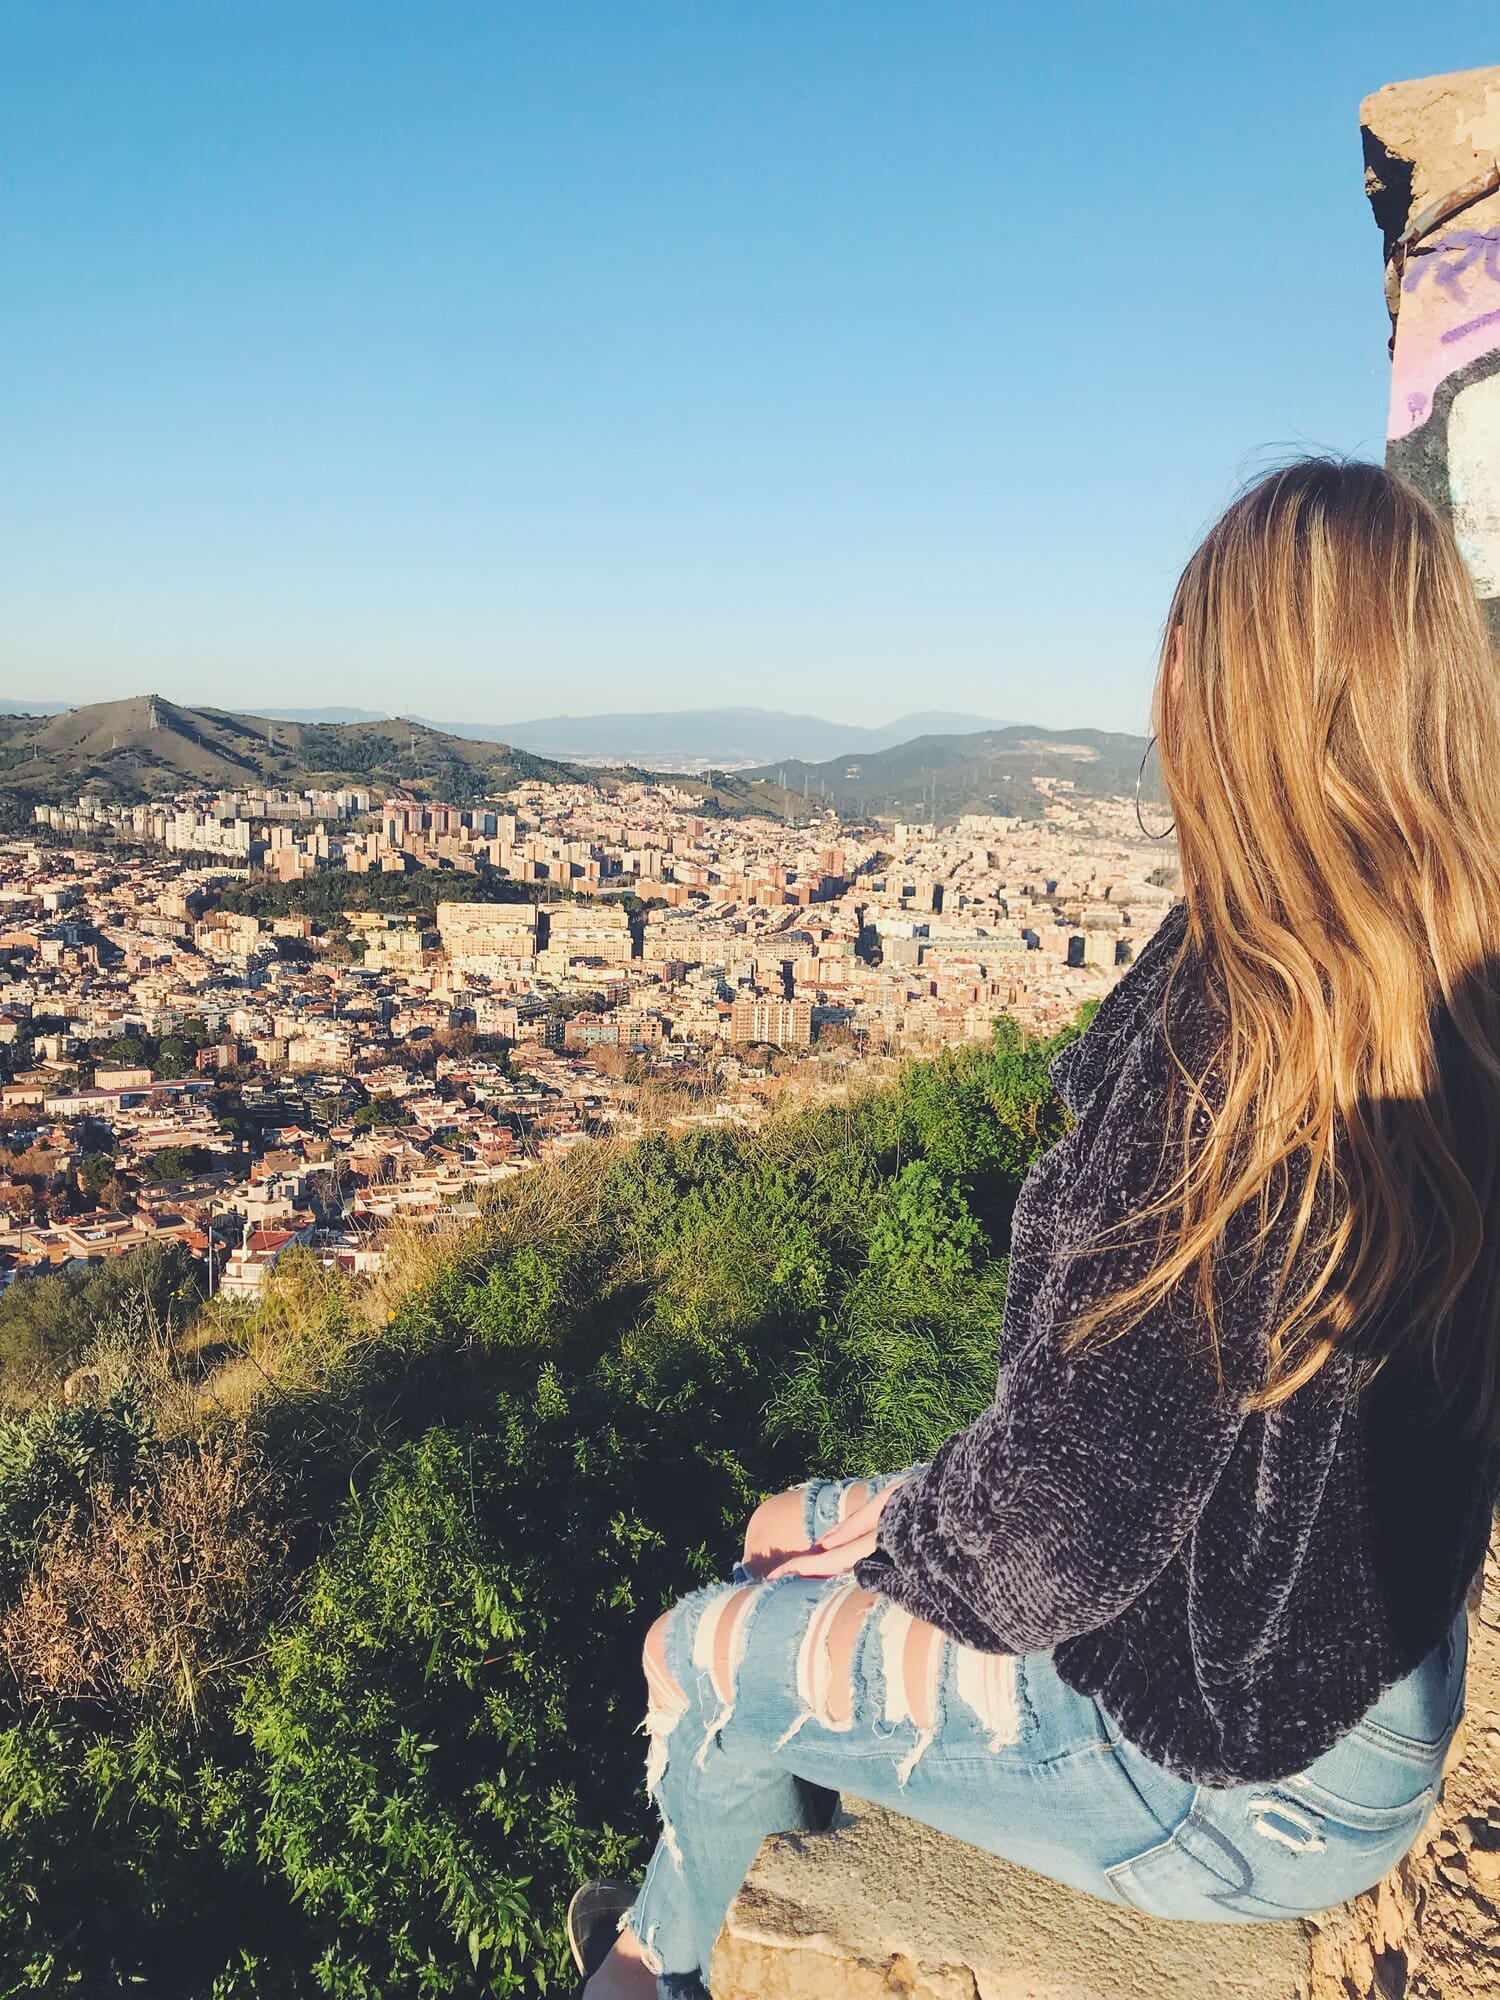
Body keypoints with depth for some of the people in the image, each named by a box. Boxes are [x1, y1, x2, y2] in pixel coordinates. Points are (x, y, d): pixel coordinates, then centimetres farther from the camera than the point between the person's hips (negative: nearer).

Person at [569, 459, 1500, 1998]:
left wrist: (887, 1540, -4)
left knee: (712, 1657, 10)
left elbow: (1055, 1538, -26)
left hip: (1241, 1774, -8)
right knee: (799, 1533, 21)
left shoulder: (1241, 1053, -33)